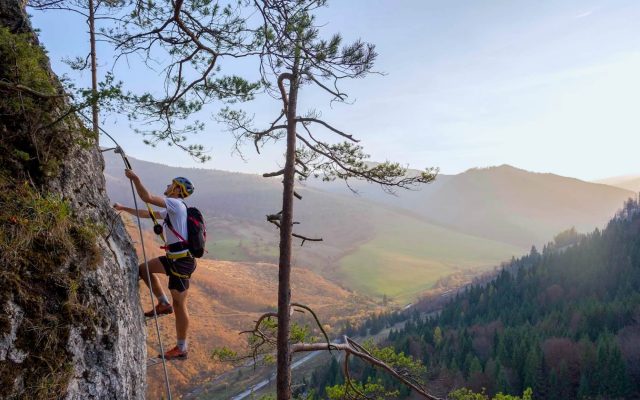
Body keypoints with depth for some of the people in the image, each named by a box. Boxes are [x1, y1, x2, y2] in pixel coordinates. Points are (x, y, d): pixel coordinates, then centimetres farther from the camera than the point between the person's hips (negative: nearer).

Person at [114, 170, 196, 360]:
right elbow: (147, 214, 29)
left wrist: (135, 178, -12)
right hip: (174, 257, 9)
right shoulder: (170, 210, 18)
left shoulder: (177, 204, -11)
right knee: (144, 269, 17)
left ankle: (181, 349, 9)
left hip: (182, 260, -9)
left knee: (179, 304, -2)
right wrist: (124, 209, 31)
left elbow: (148, 198, -21)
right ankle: (164, 303, 17)